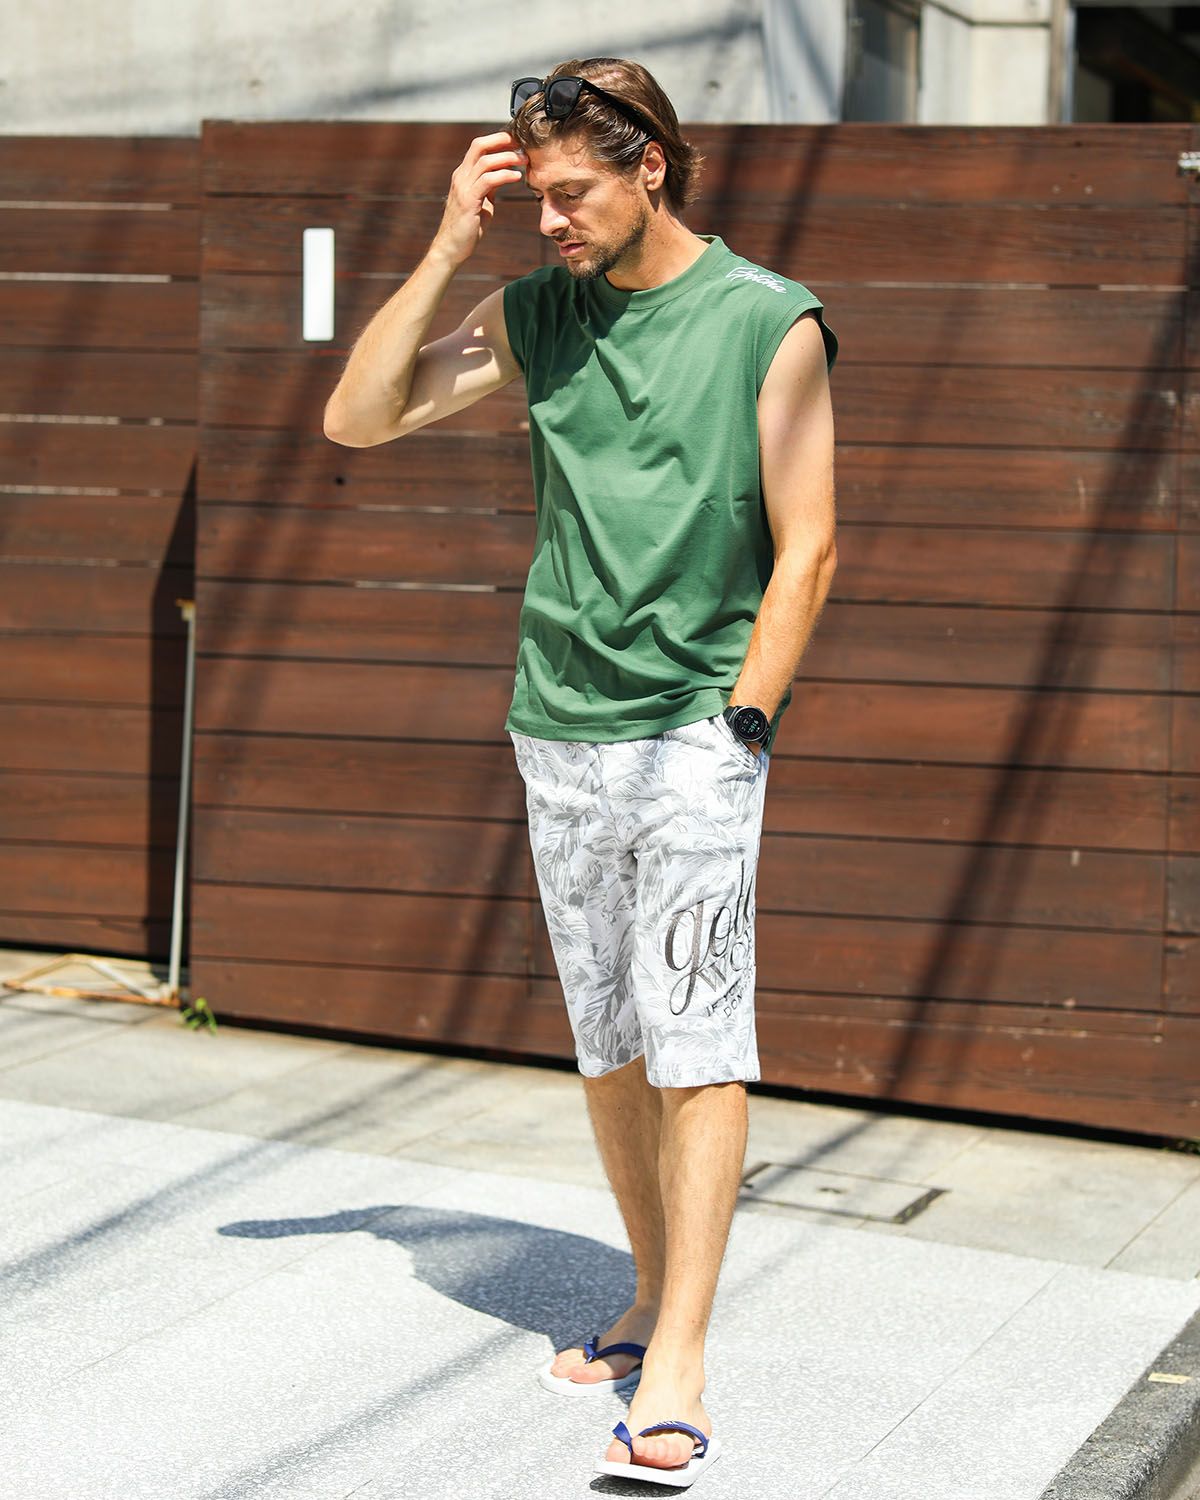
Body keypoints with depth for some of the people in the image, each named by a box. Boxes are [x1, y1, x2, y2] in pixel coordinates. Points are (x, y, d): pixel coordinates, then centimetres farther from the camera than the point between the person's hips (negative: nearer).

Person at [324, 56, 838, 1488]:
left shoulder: (769, 322, -4)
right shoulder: (535, 316, 9)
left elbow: (805, 550, -5)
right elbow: (354, 418, 4)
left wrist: (738, 727, -10)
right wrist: (447, 249, -3)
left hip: (697, 737, -5)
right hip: (558, 735, 5)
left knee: (695, 1044, -9)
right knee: (607, 1043, 11)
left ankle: (676, 1375, -10)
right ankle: (654, 1302, 25)